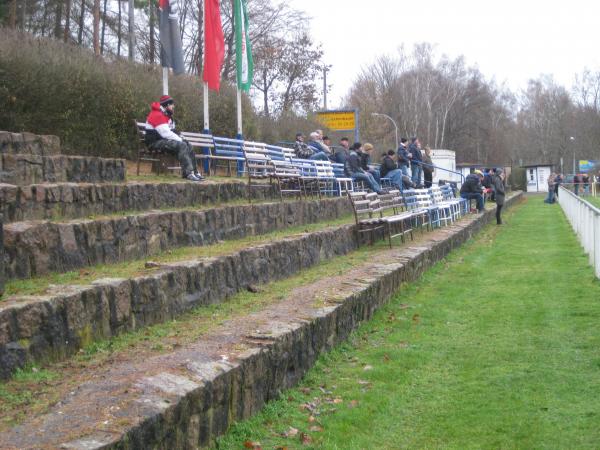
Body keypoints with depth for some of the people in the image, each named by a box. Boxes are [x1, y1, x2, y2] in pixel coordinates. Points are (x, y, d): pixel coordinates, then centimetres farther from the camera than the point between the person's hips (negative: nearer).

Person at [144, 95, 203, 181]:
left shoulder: (167, 116, 19)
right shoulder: (157, 115, -15)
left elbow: (171, 132, 23)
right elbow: (166, 134, -22)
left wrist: (180, 139, 3)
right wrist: (180, 140, -14)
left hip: (164, 141, 10)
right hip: (156, 143, -10)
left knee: (188, 146, -1)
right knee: (182, 146, -27)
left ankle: (194, 172, -4)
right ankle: (189, 173, -33)